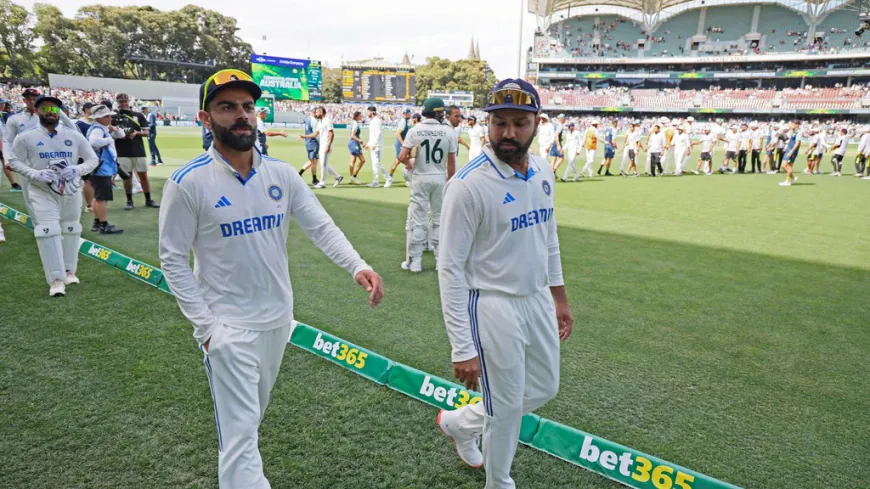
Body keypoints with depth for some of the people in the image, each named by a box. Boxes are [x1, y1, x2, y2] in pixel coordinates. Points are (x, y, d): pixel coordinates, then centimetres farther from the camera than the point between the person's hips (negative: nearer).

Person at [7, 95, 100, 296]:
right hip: (41, 191, -2)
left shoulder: (74, 135, 0)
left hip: (71, 190, 3)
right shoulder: (26, 137, -3)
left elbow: (92, 159, 4)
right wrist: (34, 174, -16)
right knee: (48, 231, -13)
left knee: (71, 231, 12)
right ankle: (56, 279, -12)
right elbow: (15, 161, 3)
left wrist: (77, 170, -16)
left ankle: (69, 271, 29)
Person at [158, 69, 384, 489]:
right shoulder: (188, 182, -14)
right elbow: (173, 260, -10)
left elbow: (320, 226, -7)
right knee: (240, 430, 1)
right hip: (228, 326, -5)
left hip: (278, 317, 5)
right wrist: (205, 325, -14)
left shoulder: (281, 173, -2)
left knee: (251, 417, 25)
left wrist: (357, 266, -25)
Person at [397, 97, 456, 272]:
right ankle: (441, 260, 18)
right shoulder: (448, 132, -6)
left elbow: (402, 156, -13)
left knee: (418, 220, 6)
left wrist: (410, 165, 9)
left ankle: (415, 261, 9)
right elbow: (451, 162, -2)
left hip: (420, 179, -1)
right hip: (440, 178, 1)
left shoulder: (415, 130, -8)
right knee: (440, 219, 12)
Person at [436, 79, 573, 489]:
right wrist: (462, 348, -21)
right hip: (492, 307, -7)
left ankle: (460, 422, 43)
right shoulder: (468, 185, -21)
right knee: (507, 407, 7)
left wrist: (559, 298, 17)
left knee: (544, 389, 22)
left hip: (538, 299, 8)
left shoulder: (543, 171, 2)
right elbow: (451, 269, -20)